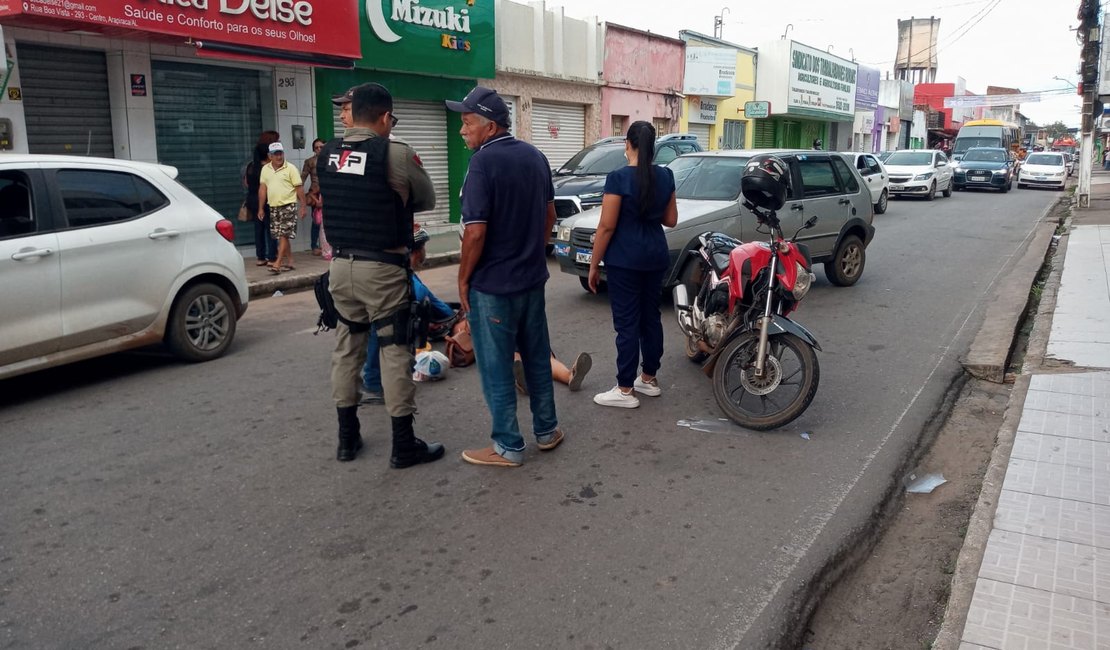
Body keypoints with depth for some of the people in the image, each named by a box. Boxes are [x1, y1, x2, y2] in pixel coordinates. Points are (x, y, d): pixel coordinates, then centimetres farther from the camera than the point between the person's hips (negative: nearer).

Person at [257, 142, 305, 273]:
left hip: (288, 206, -5)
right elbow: (262, 188, 11)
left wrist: (303, 207, -8)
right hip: (273, 207, 6)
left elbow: (299, 188, -5)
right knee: (280, 237, 9)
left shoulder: (290, 168, -4)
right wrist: (260, 208, 9)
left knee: (284, 235, -8)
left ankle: (278, 263, -8)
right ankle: (289, 262, 18)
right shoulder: (265, 169, 10)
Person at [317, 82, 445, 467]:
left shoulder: (327, 154, 5)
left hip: (341, 265, 6)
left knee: (346, 348, 15)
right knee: (395, 351, 1)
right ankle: (404, 446, 7)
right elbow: (427, 200, 0)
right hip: (382, 269, -6)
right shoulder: (397, 153, -12)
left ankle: (347, 438, 24)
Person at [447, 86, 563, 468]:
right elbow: (549, 215, 13)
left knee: (496, 367, 4)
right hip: (533, 277, 8)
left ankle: (508, 447, 12)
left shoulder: (483, 162, -18)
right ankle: (546, 430, 29)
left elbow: (476, 232, -21)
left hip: (492, 283, -7)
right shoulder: (534, 156, 6)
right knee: (537, 357, 18)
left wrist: (463, 279, -10)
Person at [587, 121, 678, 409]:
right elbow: (670, 220, 12)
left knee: (627, 323, -2)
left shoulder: (618, 177, -14)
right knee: (651, 317, 15)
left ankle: (625, 390, 3)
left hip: (625, 260, -6)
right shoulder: (666, 176, 4)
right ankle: (649, 379, 26)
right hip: (656, 256, 7)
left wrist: (594, 265, -6)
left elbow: (606, 227, -14)